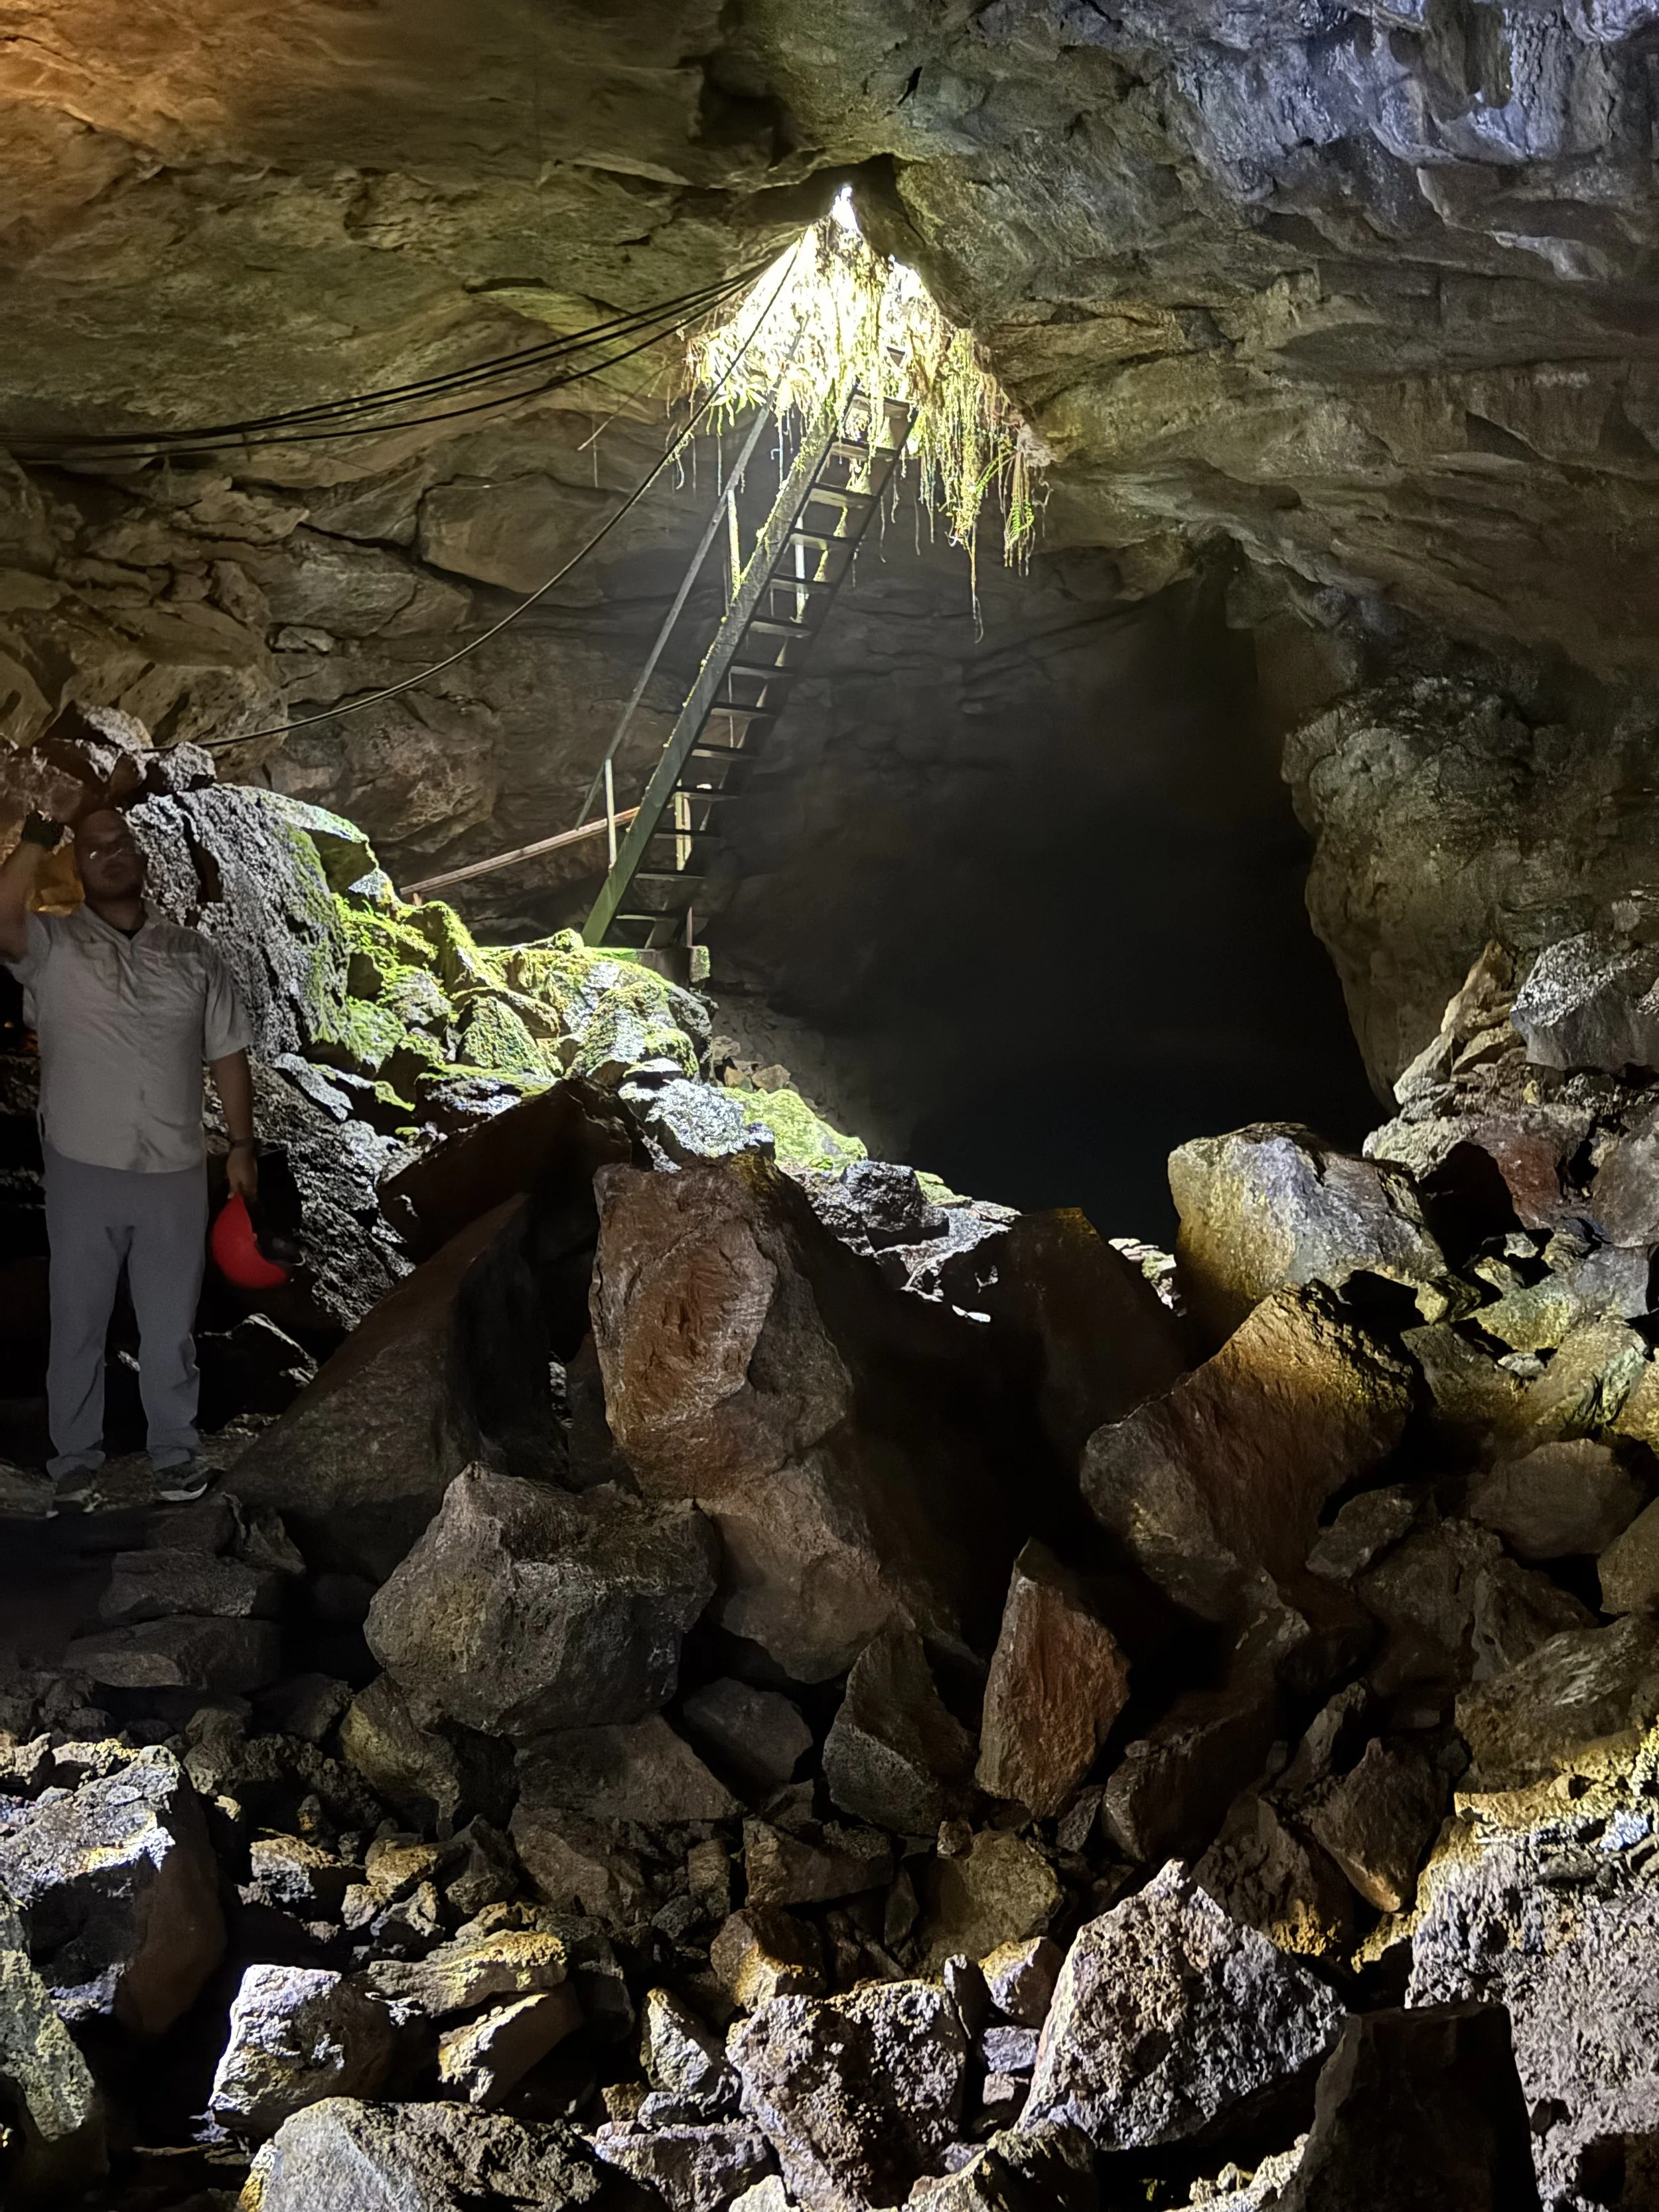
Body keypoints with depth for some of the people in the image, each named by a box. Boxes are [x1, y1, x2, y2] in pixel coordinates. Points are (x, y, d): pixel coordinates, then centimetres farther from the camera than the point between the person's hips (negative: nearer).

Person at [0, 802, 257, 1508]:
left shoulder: (194, 954, 5)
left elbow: (227, 1054, 9)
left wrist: (241, 1145, 6)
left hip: (176, 1173, 2)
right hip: (83, 1171, -2)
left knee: (170, 1325, 12)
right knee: (78, 1322, 10)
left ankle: (174, 1449, 27)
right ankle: (75, 1455, 24)